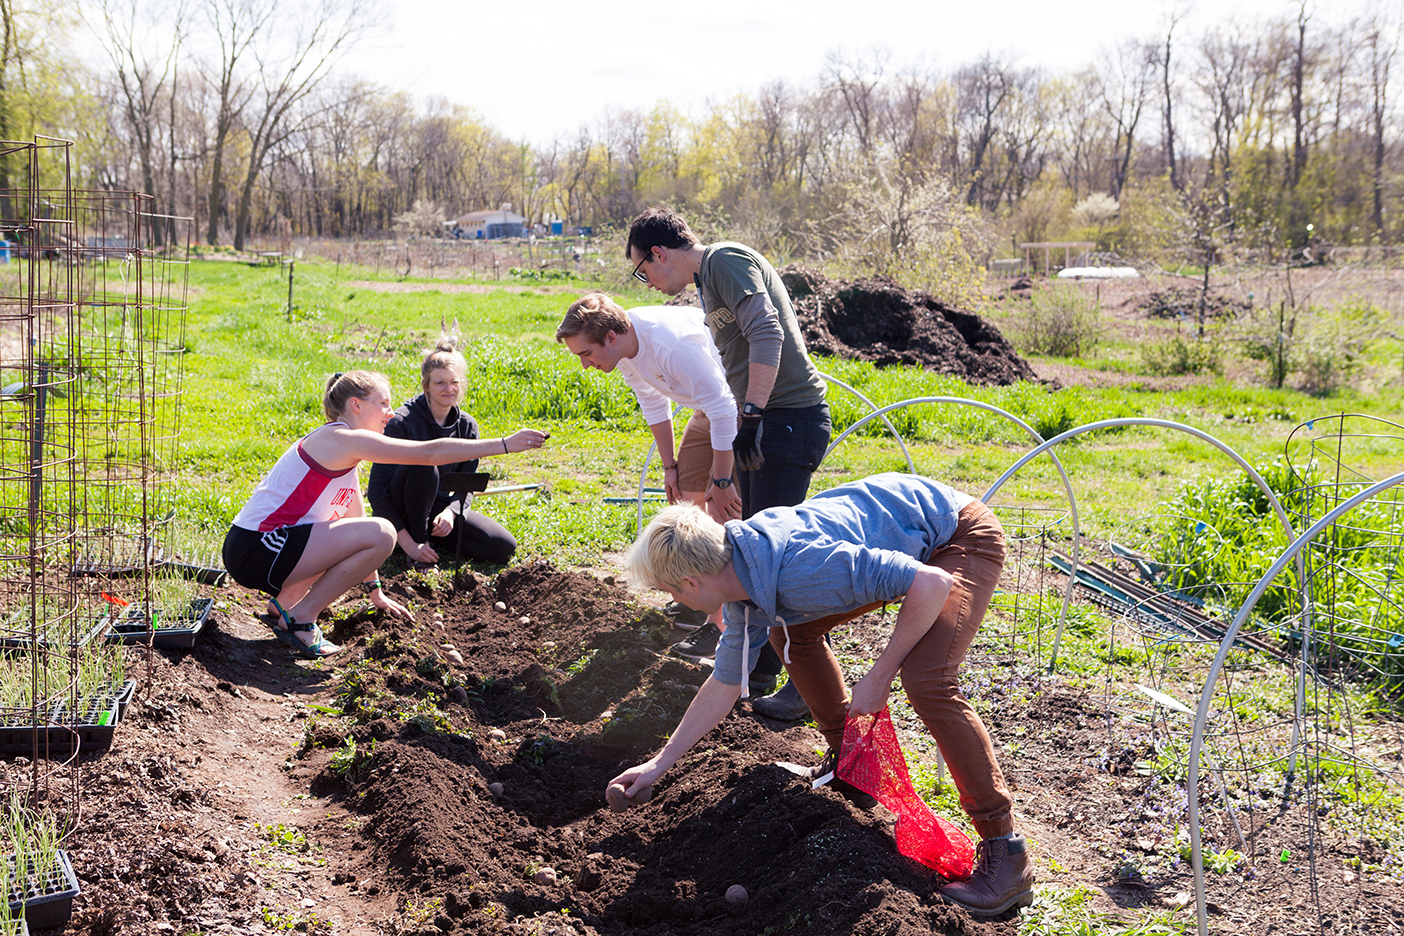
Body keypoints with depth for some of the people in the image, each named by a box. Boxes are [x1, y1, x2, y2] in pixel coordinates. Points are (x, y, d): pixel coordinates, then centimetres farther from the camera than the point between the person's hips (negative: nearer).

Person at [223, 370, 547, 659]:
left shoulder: (345, 455, 17)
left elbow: (357, 523, 21)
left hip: (261, 545, 10)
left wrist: (376, 591, 23)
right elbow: (431, 452, -19)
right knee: (381, 533, -19)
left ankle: (287, 600, 14)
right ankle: (299, 619, -9)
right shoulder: (343, 439, -14)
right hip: (254, 550, -10)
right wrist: (505, 444, -17)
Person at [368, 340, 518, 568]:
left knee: (504, 548, -14)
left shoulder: (467, 426, -2)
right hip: (402, 513, -5)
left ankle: (433, 541, -1)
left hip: (440, 510, 5)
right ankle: (419, 539, -18)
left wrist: (450, 512, -23)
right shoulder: (402, 423, -18)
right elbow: (377, 491, -19)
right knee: (423, 464, -35)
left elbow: (466, 486, 2)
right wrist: (407, 543, -26)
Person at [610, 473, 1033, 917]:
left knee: (926, 680, -27)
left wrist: (879, 677, -25)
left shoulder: (802, 571, -35)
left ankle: (1005, 853, -16)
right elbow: (725, 683, 10)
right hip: (901, 542, 9)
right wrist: (659, 764, 14)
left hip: (964, 536, -9)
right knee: (790, 632, 13)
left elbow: (933, 585, -34)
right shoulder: (743, 583, -5)